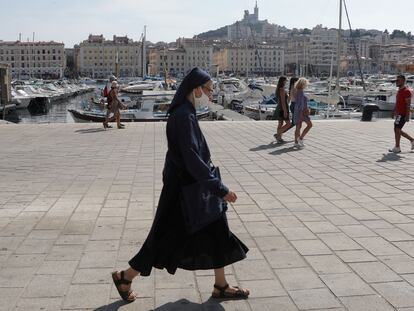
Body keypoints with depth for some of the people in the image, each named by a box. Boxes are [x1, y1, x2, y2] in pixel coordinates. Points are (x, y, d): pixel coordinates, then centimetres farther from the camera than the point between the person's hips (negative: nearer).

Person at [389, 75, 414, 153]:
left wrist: (407, 116, -23)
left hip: (403, 114, -10)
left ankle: (397, 148, 1)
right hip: (399, 114, 10)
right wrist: (394, 111, 22)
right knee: (397, 130, 13)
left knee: (397, 130, -7)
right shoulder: (399, 90, 15)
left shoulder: (406, 91, -15)